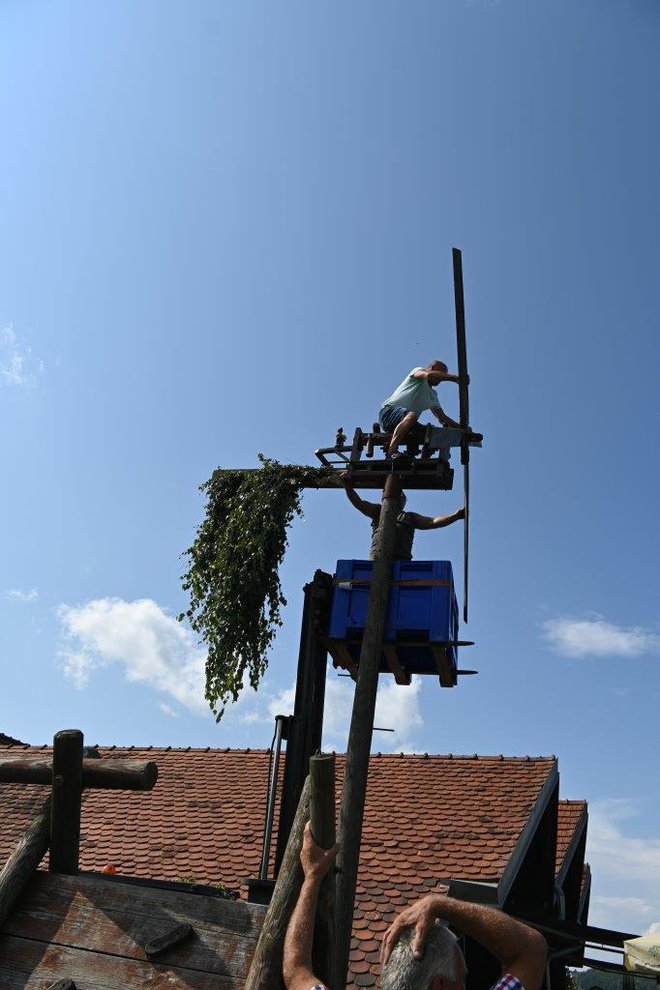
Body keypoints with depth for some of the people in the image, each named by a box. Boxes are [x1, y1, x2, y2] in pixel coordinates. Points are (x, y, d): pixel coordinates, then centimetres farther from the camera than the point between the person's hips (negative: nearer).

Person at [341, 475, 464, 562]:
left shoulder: (410, 517, 32)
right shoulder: (378, 511, 29)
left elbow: (432, 522, 22)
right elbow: (358, 503, 17)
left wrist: (455, 515, 11)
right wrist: (348, 486, 2)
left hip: (402, 560, 1)